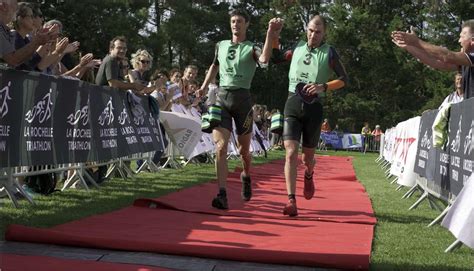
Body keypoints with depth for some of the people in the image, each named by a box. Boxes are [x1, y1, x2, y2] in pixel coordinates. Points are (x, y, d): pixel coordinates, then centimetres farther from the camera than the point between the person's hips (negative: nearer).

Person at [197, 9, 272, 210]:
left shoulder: (251, 48, 1)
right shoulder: (220, 46, 14)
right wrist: (204, 86, 23)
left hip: (242, 98, -2)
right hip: (222, 97, 2)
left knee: (243, 149, 9)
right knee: (220, 147, -13)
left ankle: (246, 177, 41)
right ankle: (222, 195, -17)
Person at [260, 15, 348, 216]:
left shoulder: (329, 52, 2)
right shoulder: (298, 47, 10)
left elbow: (344, 79, 1)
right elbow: (277, 58, 24)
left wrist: (323, 86, -15)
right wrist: (273, 36, 11)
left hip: (314, 107, -1)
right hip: (293, 103, 1)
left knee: (308, 157, 9)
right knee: (291, 153, -14)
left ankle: (309, 175, 45)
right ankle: (291, 200, -14)